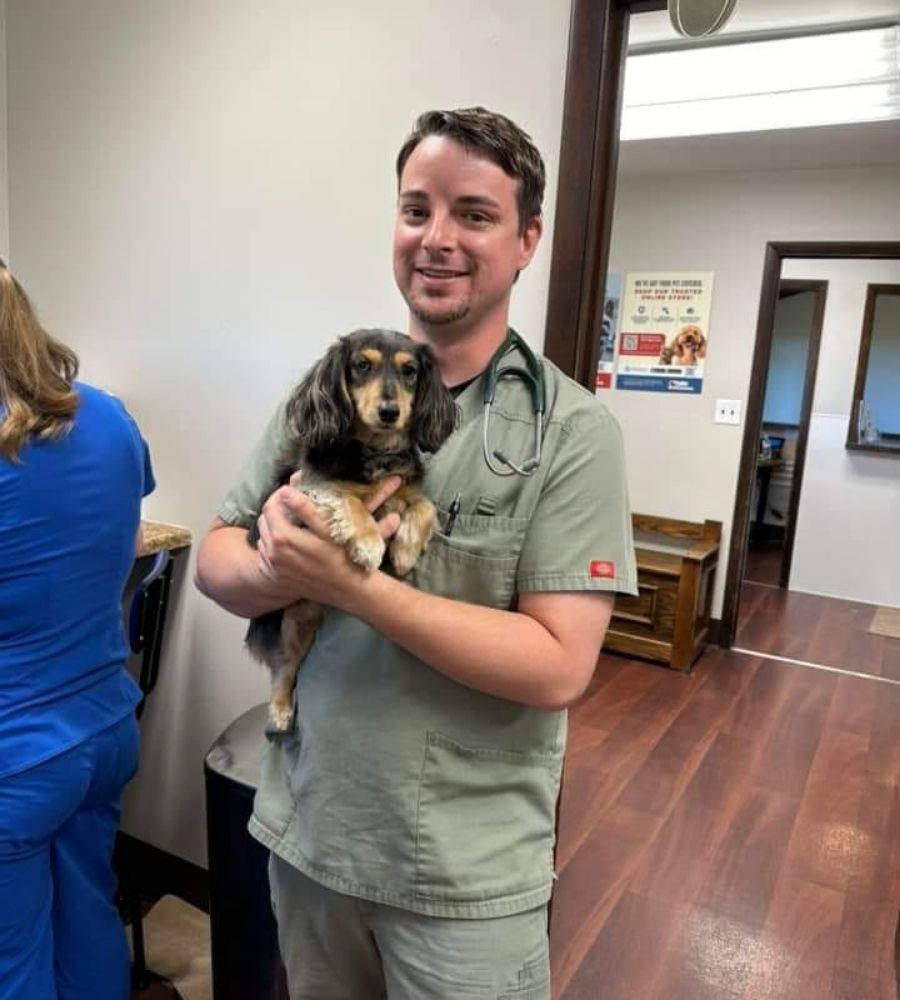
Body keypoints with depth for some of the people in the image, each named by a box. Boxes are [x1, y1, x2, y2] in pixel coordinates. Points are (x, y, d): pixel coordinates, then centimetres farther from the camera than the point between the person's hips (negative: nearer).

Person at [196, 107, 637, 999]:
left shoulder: (572, 431, -15)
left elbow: (557, 668, -20)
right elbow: (216, 560, 0)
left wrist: (349, 584, -25)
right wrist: (280, 571, -22)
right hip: (304, 829, 4)